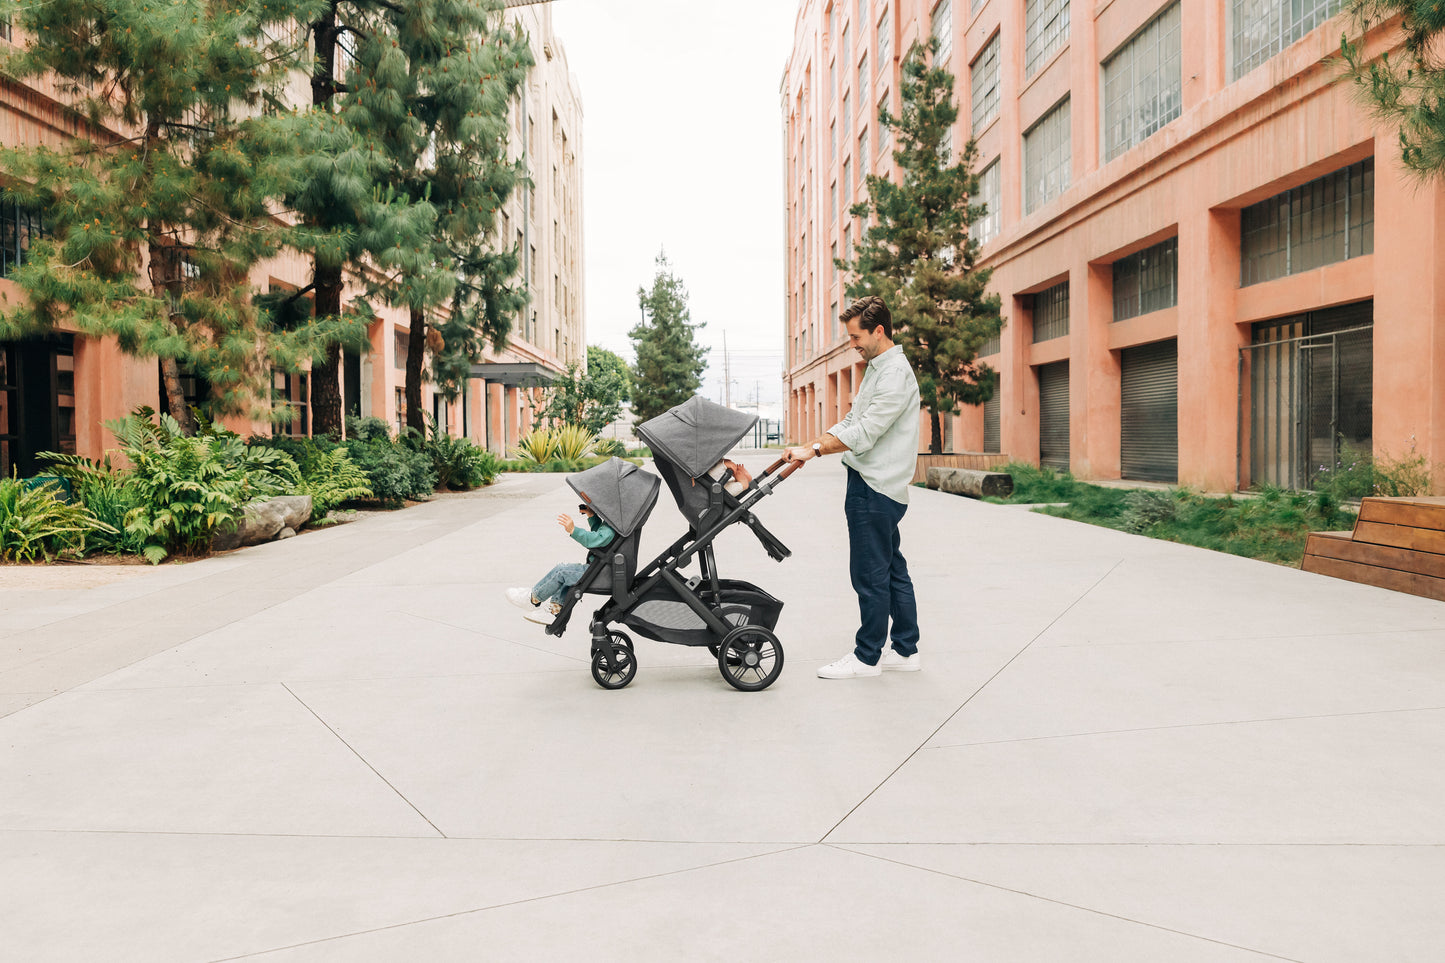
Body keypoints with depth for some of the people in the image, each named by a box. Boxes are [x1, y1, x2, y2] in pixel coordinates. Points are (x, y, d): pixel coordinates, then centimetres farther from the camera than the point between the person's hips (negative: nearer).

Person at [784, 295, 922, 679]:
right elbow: (851, 421, 19)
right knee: (892, 570, 13)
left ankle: (867, 657, 7)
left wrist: (815, 450, -15)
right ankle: (905, 650, 22)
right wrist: (809, 446, 9)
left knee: (870, 574, -3)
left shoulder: (895, 373, -15)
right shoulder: (877, 369, 19)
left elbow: (864, 433, -21)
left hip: (875, 489, -10)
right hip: (877, 487, 10)